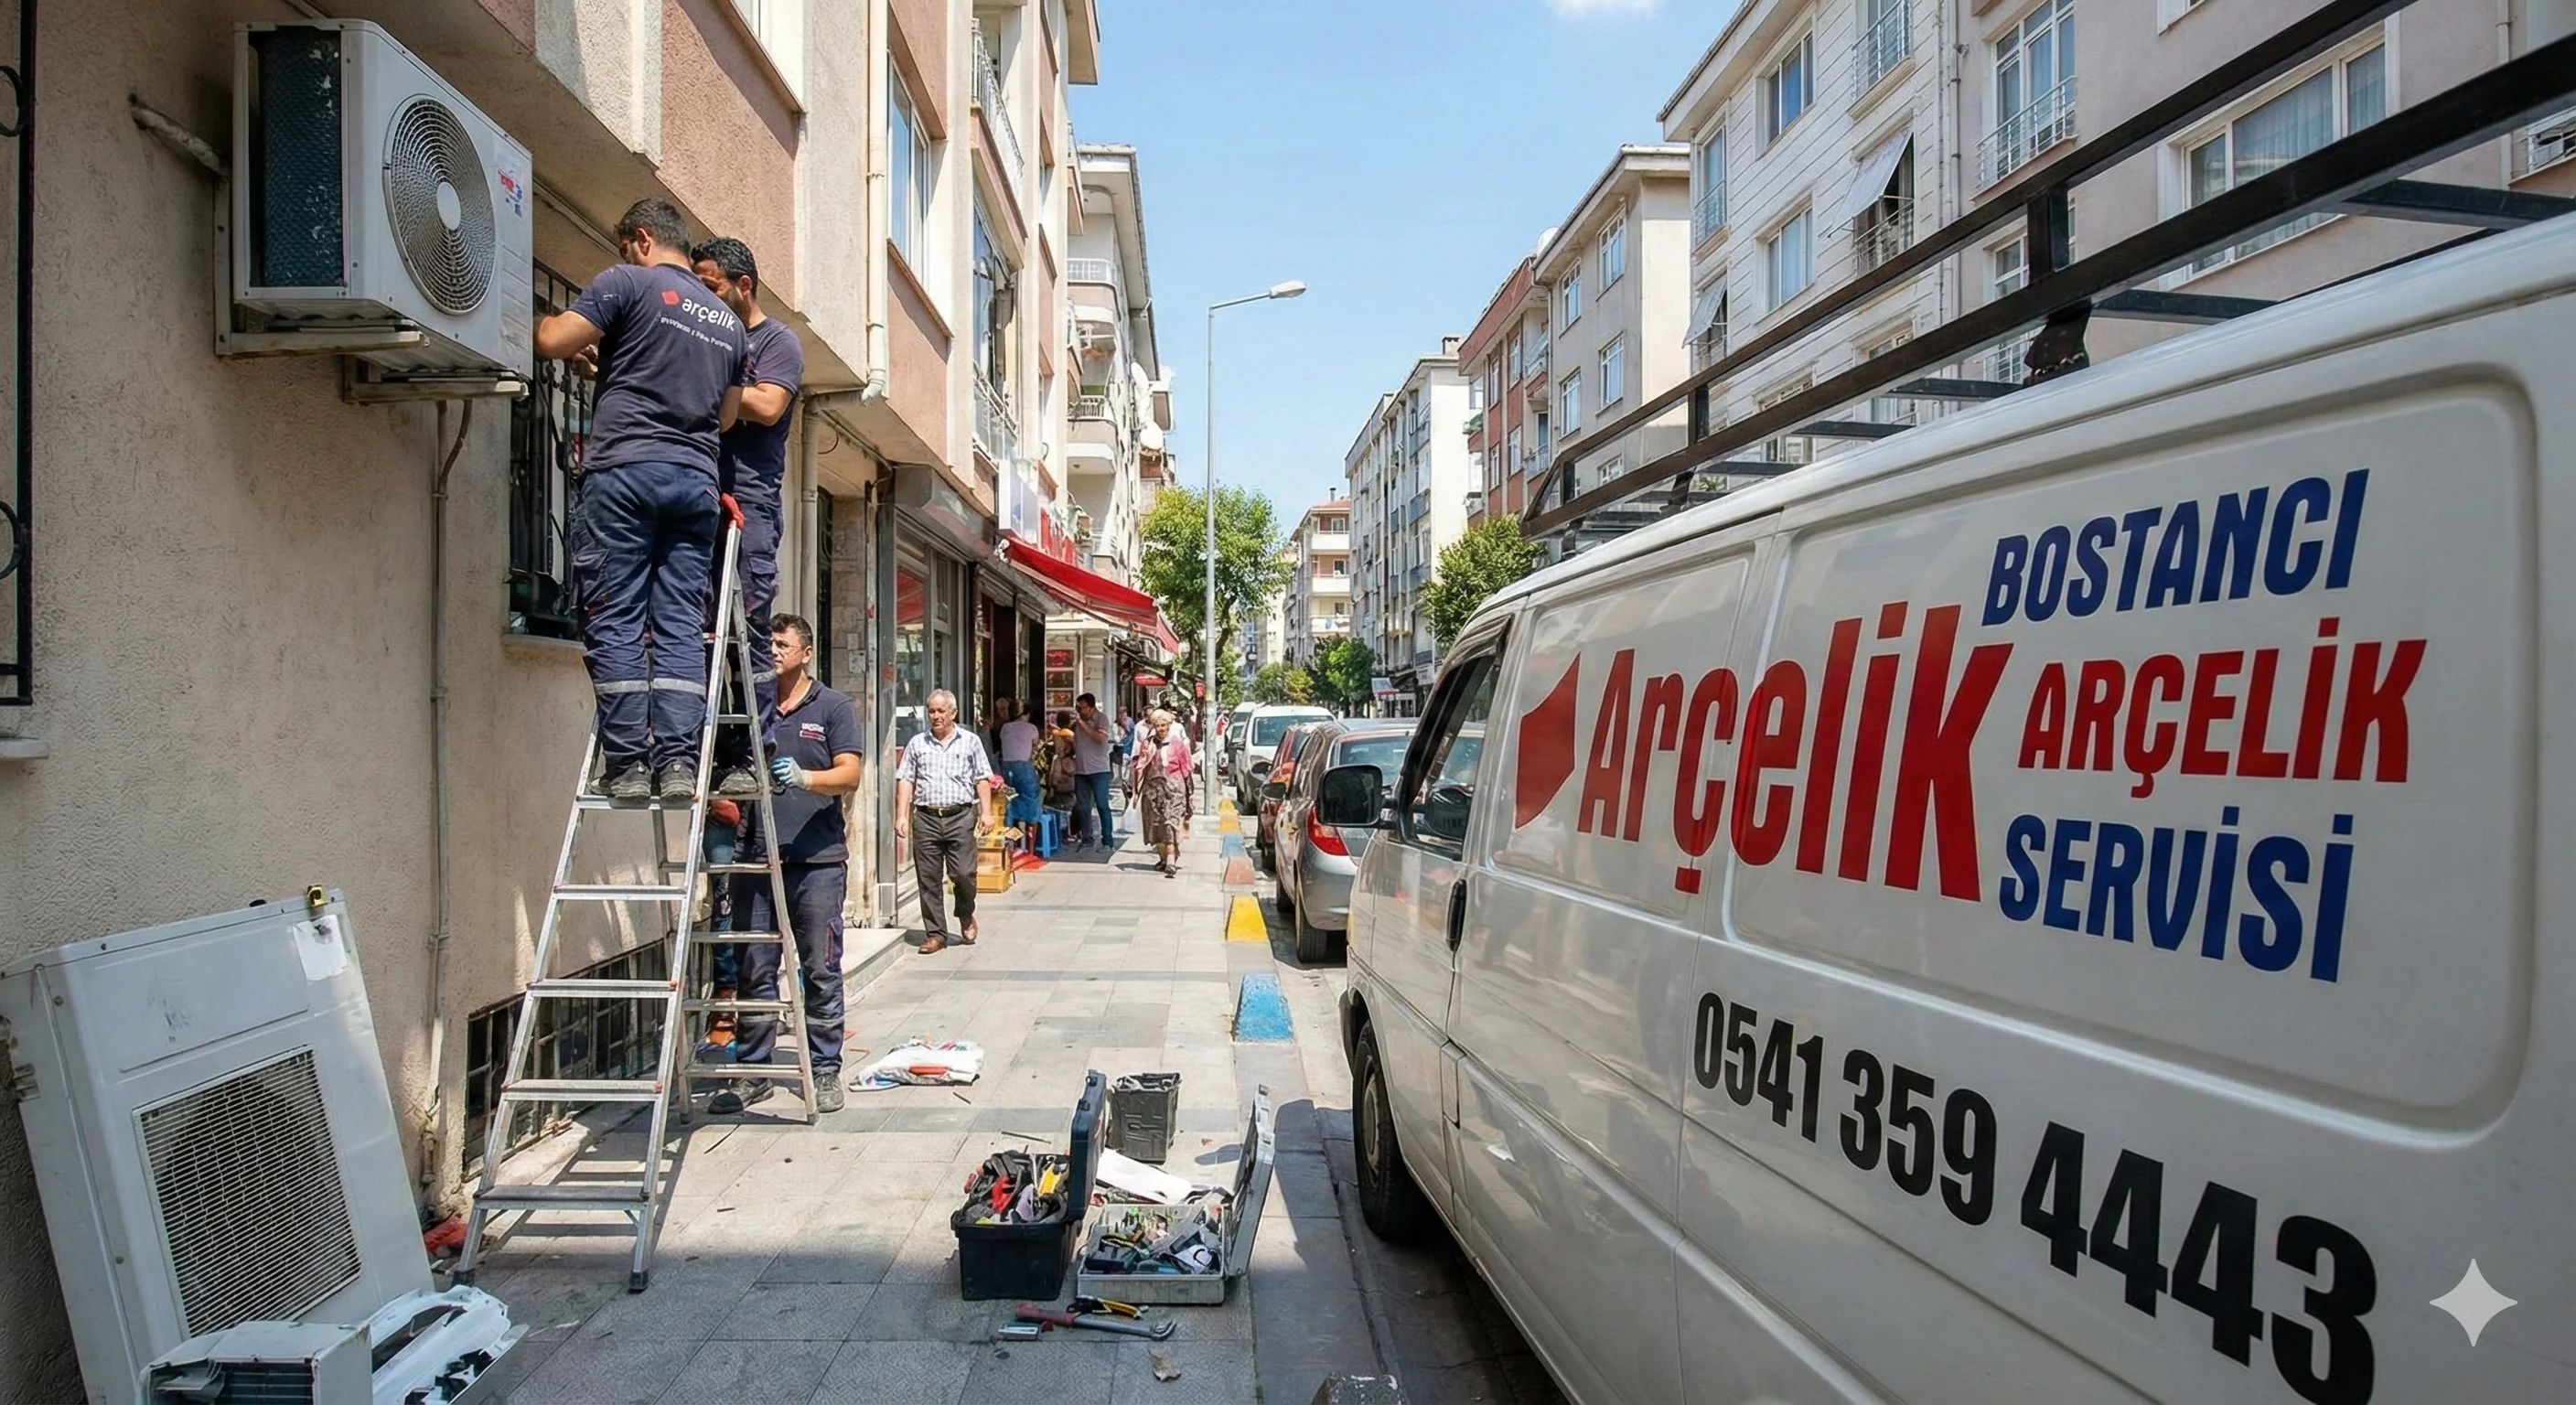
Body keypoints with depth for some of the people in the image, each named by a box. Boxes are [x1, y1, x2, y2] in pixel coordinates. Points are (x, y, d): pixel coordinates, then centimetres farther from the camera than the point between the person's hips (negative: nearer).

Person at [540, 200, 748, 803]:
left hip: (624, 470, -5)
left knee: (615, 622, -3)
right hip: (697, 480, 5)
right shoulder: (728, 320, 21)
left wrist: (547, 323, 19)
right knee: (680, 626, 2)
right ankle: (677, 761, -5)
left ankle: (627, 764, -5)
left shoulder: (628, 283, 3)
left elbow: (552, 341, -3)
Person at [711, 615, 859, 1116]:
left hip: (816, 859, -3)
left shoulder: (833, 707, 4)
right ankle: (753, 1072, 17)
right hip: (756, 858, 3)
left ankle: (825, 1071, 11)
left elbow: (849, 774, -6)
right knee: (754, 970, 7)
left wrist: (804, 778, -23)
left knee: (820, 970, 2)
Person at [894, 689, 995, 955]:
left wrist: (985, 811, -3)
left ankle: (966, 916, 24)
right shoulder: (917, 744, 11)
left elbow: (982, 779, 7)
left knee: (963, 873, -6)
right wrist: (901, 816, 0)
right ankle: (936, 934, 11)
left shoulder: (971, 741, 8)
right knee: (929, 878, 2)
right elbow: (905, 781, 9)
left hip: (960, 816, -2)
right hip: (926, 817, 2)